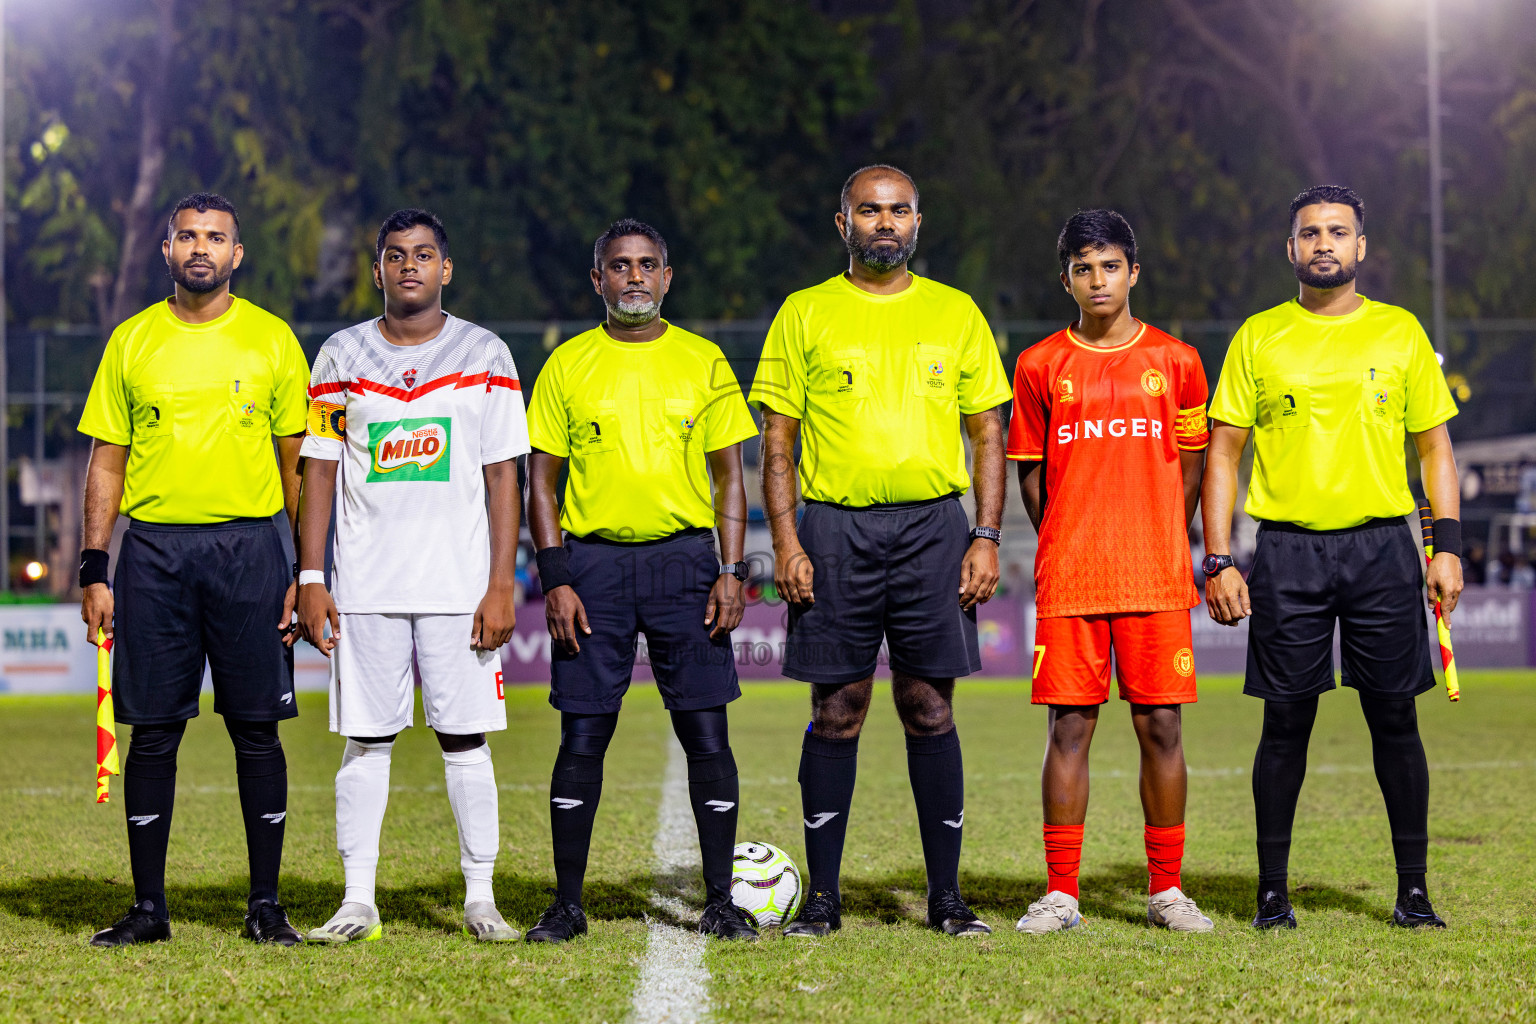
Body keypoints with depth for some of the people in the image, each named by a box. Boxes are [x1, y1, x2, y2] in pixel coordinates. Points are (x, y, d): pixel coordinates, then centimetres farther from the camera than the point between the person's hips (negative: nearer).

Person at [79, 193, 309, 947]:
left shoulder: (271, 339, 5)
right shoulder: (133, 341, 8)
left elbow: (299, 461, 7)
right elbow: (107, 462, 9)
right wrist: (94, 570, 2)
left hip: (248, 548, -1)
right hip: (154, 551, 1)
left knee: (256, 728, 0)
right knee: (153, 730, 3)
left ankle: (266, 905, 9)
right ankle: (148, 907, 11)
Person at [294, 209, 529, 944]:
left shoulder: (484, 355, 4)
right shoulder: (342, 356, 8)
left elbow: (503, 477, 3)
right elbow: (318, 471, 8)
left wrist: (501, 586, -5)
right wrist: (310, 580, 0)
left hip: (459, 583, -1)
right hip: (364, 585, 1)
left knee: (465, 739, 0)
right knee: (366, 740, 1)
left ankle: (480, 898, 7)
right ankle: (358, 901, 5)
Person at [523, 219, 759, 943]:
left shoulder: (703, 362, 8)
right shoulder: (568, 366, 6)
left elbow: (729, 476, 9)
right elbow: (541, 480, 6)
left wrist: (732, 572, -2)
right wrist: (555, 580, -4)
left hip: (685, 558, 0)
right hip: (593, 562, 0)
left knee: (707, 733, -2)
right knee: (583, 737, 0)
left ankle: (720, 901, 6)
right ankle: (567, 903, 9)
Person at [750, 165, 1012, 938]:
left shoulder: (955, 314, 9)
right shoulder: (805, 315, 6)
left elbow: (988, 433, 9)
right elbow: (778, 439, 4)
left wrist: (986, 538, -1)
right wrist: (785, 542, -6)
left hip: (934, 526, 1)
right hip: (836, 530, -1)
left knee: (930, 712, 2)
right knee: (836, 714, 1)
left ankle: (946, 896, 9)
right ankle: (822, 897, 8)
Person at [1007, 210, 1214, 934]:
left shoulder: (1175, 360, 7)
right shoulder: (1040, 366, 7)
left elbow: (1190, 466, 13)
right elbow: (1030, 471, 12)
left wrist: (1160, 546, 9)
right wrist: (1066, 550, 8)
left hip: (1157, 578, 0)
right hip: (1067, 579, 0)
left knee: (1161, 726, 0)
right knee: (1069, 725, -1)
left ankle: (1167, 890, 9)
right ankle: (1060, 894, 3)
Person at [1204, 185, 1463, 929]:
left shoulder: (1400, 332, 8)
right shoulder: (1259, 337, 6)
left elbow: (1435, 444, 10)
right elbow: (1223, 452, 5)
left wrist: (1447, 546, -1)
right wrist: (1218, 561, -3)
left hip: (1383, 547, 1)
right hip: (1288, 552, 0)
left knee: (1395, 719, 1)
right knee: (1286, 723, 1)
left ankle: (1413, 890, 10)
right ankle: (1273, 891, 9)